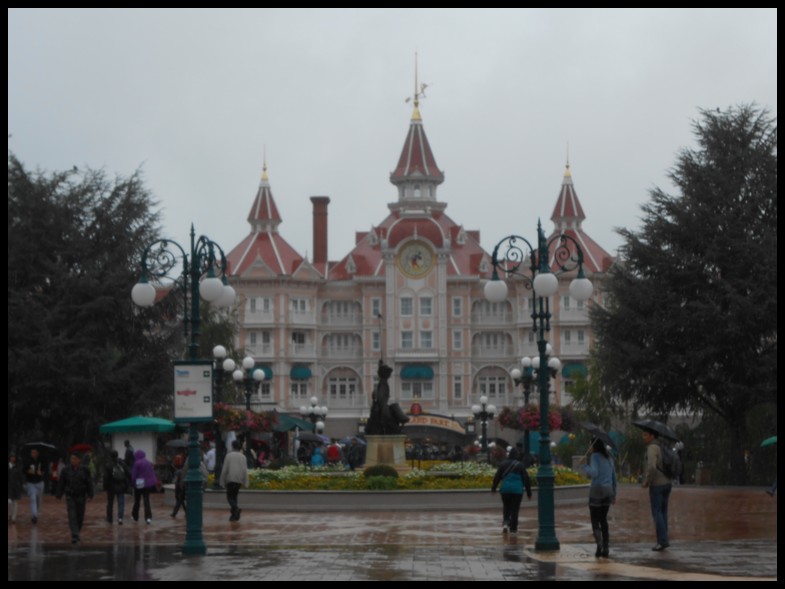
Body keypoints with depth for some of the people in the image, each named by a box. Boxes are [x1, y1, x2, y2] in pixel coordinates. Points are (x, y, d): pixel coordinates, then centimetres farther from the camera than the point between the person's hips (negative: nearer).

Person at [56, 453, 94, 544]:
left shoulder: (84, 470, -2)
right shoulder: (66, 470, 0)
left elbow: (89, 483, -2)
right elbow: (61, 484, 4)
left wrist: (90, 495, -8)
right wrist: (59, 496, 0)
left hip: (81, 496, 0)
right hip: (70, 497, 0)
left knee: (80, 517, 9)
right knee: (72, 517, -11)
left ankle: (76, 533, 30)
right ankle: (75, 536, -17)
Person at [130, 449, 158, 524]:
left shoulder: (137, 463, -11)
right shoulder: (149, 463, 7)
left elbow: (133, 475, -11)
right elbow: (153, 474, 9)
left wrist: (132, 483, -1)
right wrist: (155, 483, 11)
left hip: (139, 484, -4)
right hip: (148, 484, 4)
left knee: (137, 501, 12)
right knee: (146, 500, 3)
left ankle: (135, 516, 26)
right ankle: (148, 517, -12)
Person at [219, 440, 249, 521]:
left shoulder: (228, 456, -4)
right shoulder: (242, 457, 3)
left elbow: (224, 469, -6)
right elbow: (245, 470, -2)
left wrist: (222, 481, 1)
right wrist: (245, 483, 1)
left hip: (230, 479, -3)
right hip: (239, 480, 3)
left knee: (230, 497, -1)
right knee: (234, 496, 16)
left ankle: (236, 509, -28)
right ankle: (234, 515, 12)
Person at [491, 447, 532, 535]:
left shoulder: (503, 464, 2)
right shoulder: (520, 465, -4)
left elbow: (497, 477, 5)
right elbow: (526, 479, -1)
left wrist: (493, 488, 18)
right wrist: (529, 492, 6)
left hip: (505, 489, 2)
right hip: (517, 490, -2)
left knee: (506, 507, 16)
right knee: (515, 509, 5)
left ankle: (505, 522, -6)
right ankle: (513, 528, 6)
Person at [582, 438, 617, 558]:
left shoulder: (595, 456, -8)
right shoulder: (608, 458, 13)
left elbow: (594, 473, -21)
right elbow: (614, 476, 16)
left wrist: (585, 466, -4)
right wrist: (614, 494, 21)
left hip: (597, 490, -6)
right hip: (608, 490, 6)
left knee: (595, 521, 1)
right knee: (603, 519, 14)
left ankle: (599, 545, -18)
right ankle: (605, 548, 9)